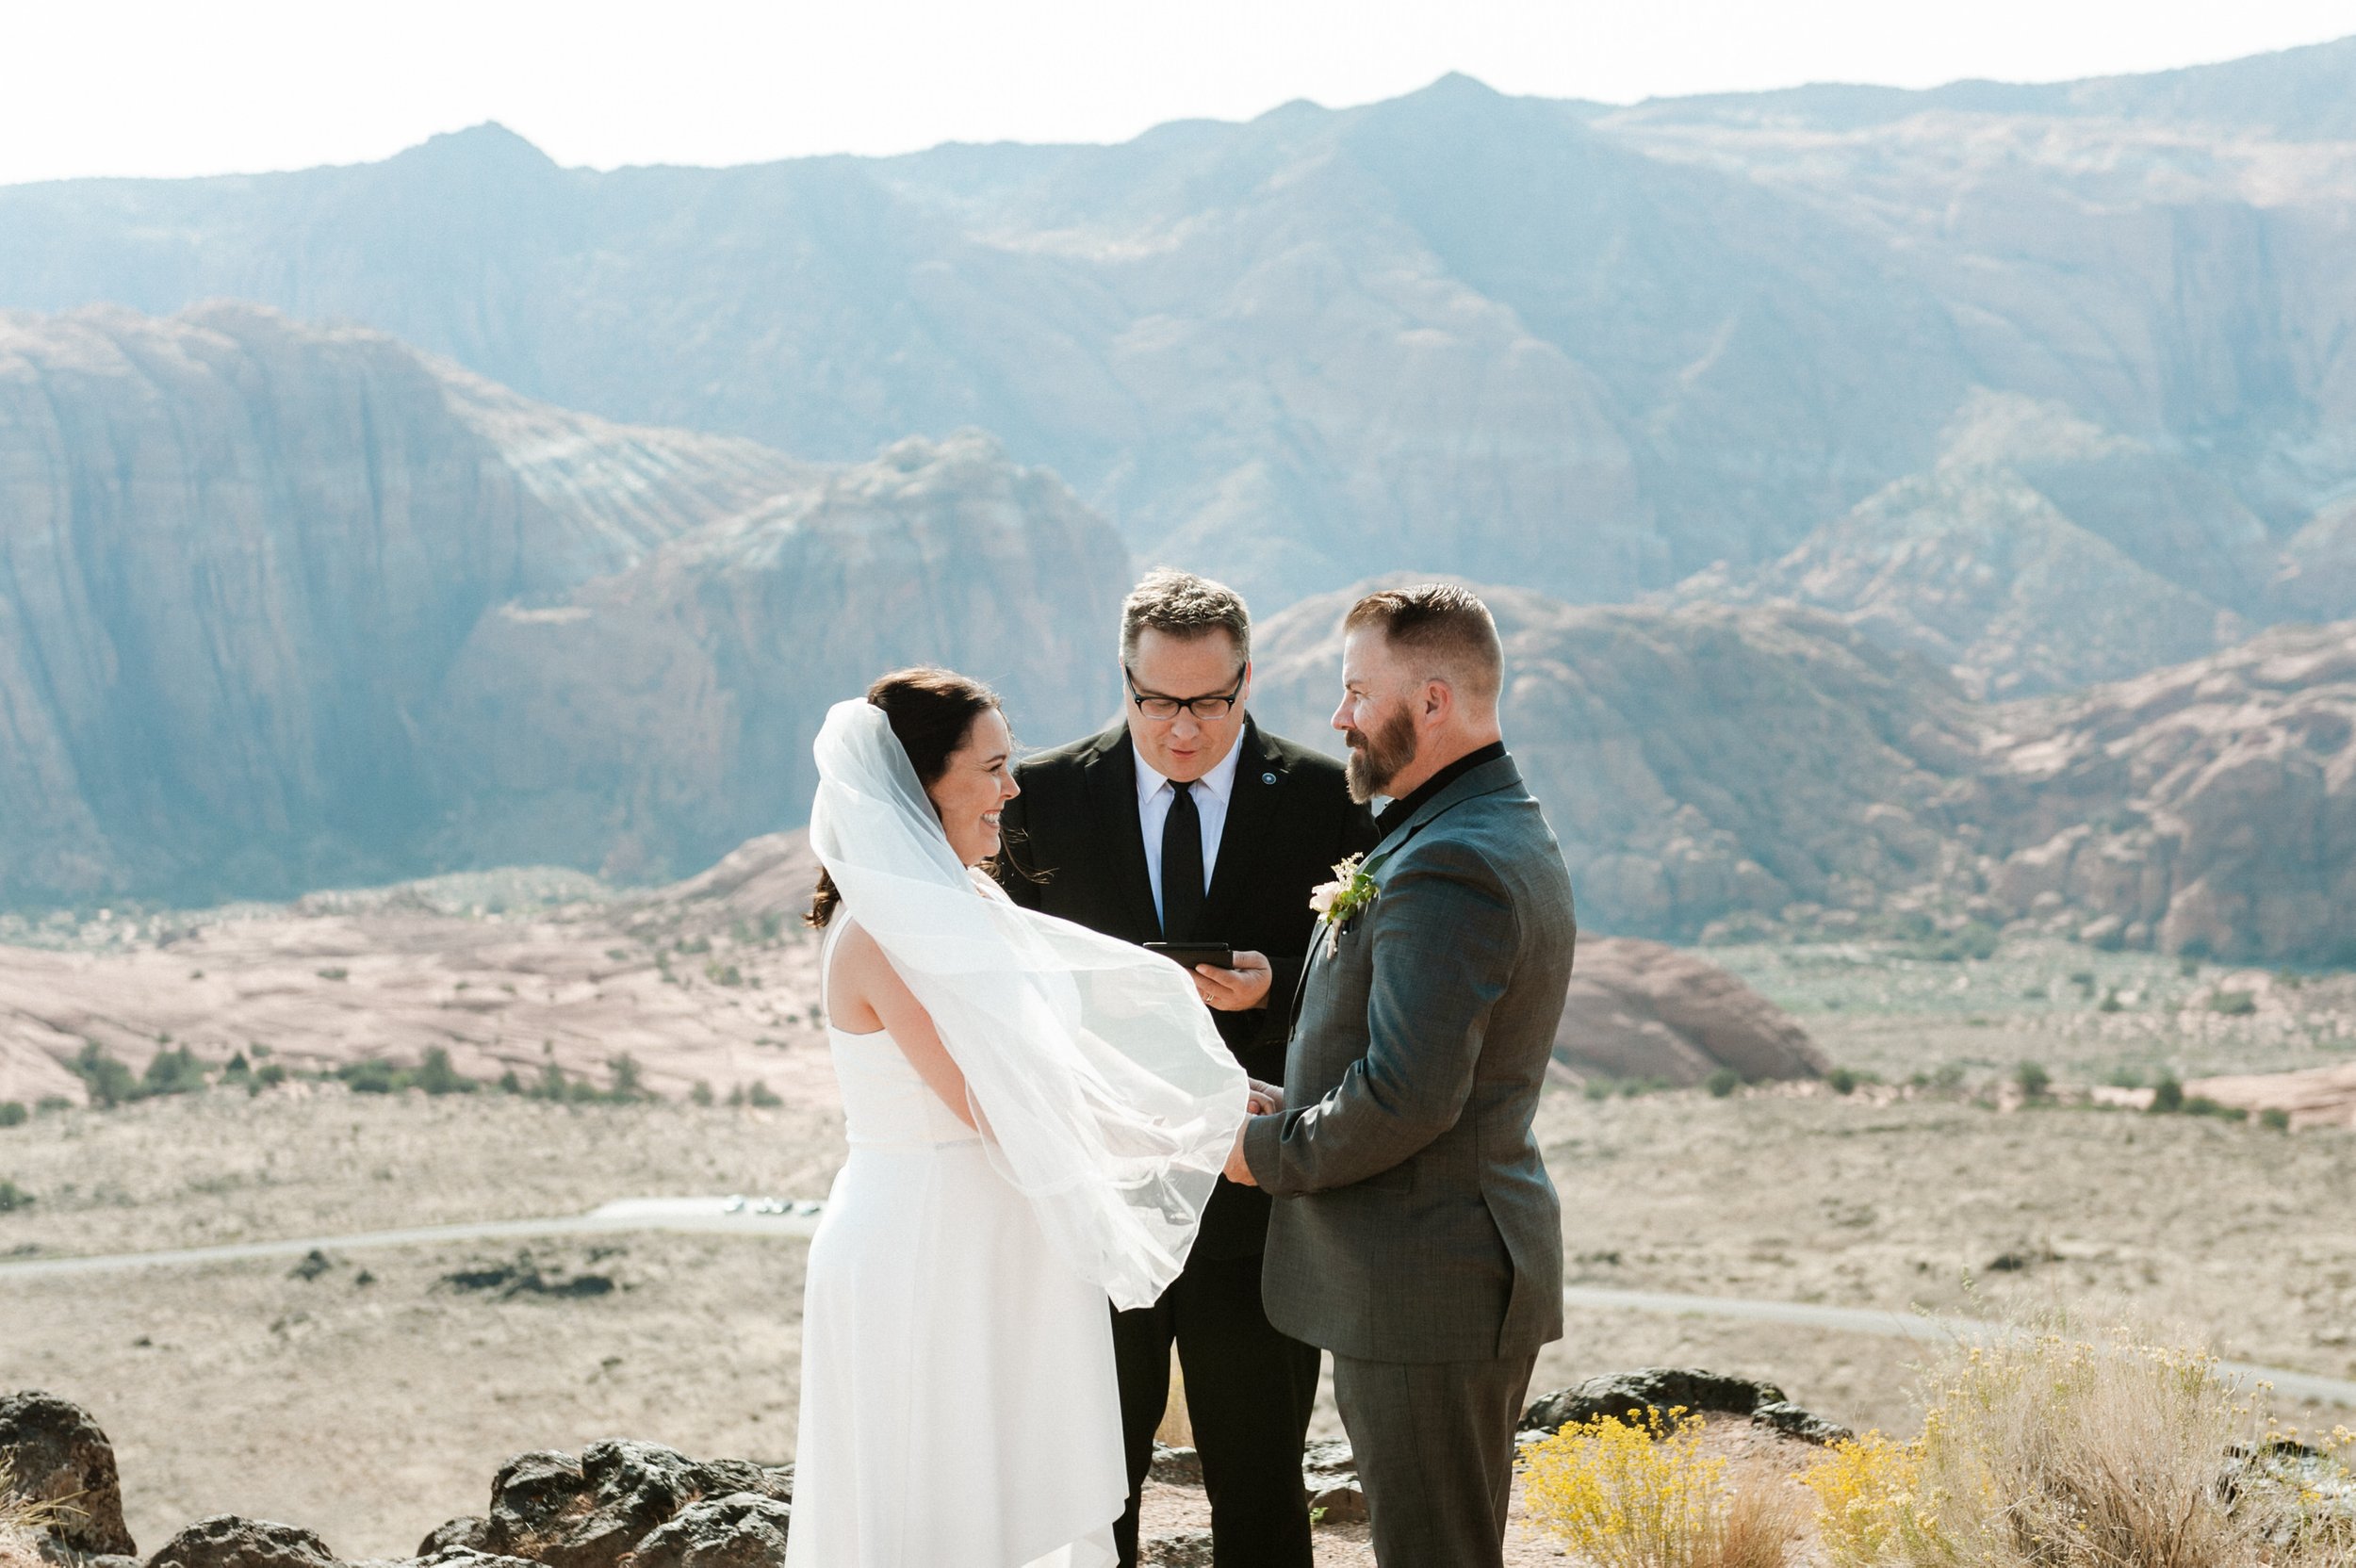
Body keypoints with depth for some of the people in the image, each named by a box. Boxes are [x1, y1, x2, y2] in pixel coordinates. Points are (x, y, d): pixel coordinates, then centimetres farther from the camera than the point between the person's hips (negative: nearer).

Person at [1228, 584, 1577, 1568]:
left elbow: (1407, 1097, -27)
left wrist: (1268, 1152, -12)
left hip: (1420, 1291, -11)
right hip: (1485, 1265, 11)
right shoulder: (1515, 835, 13)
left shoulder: (1445, 869, -21)